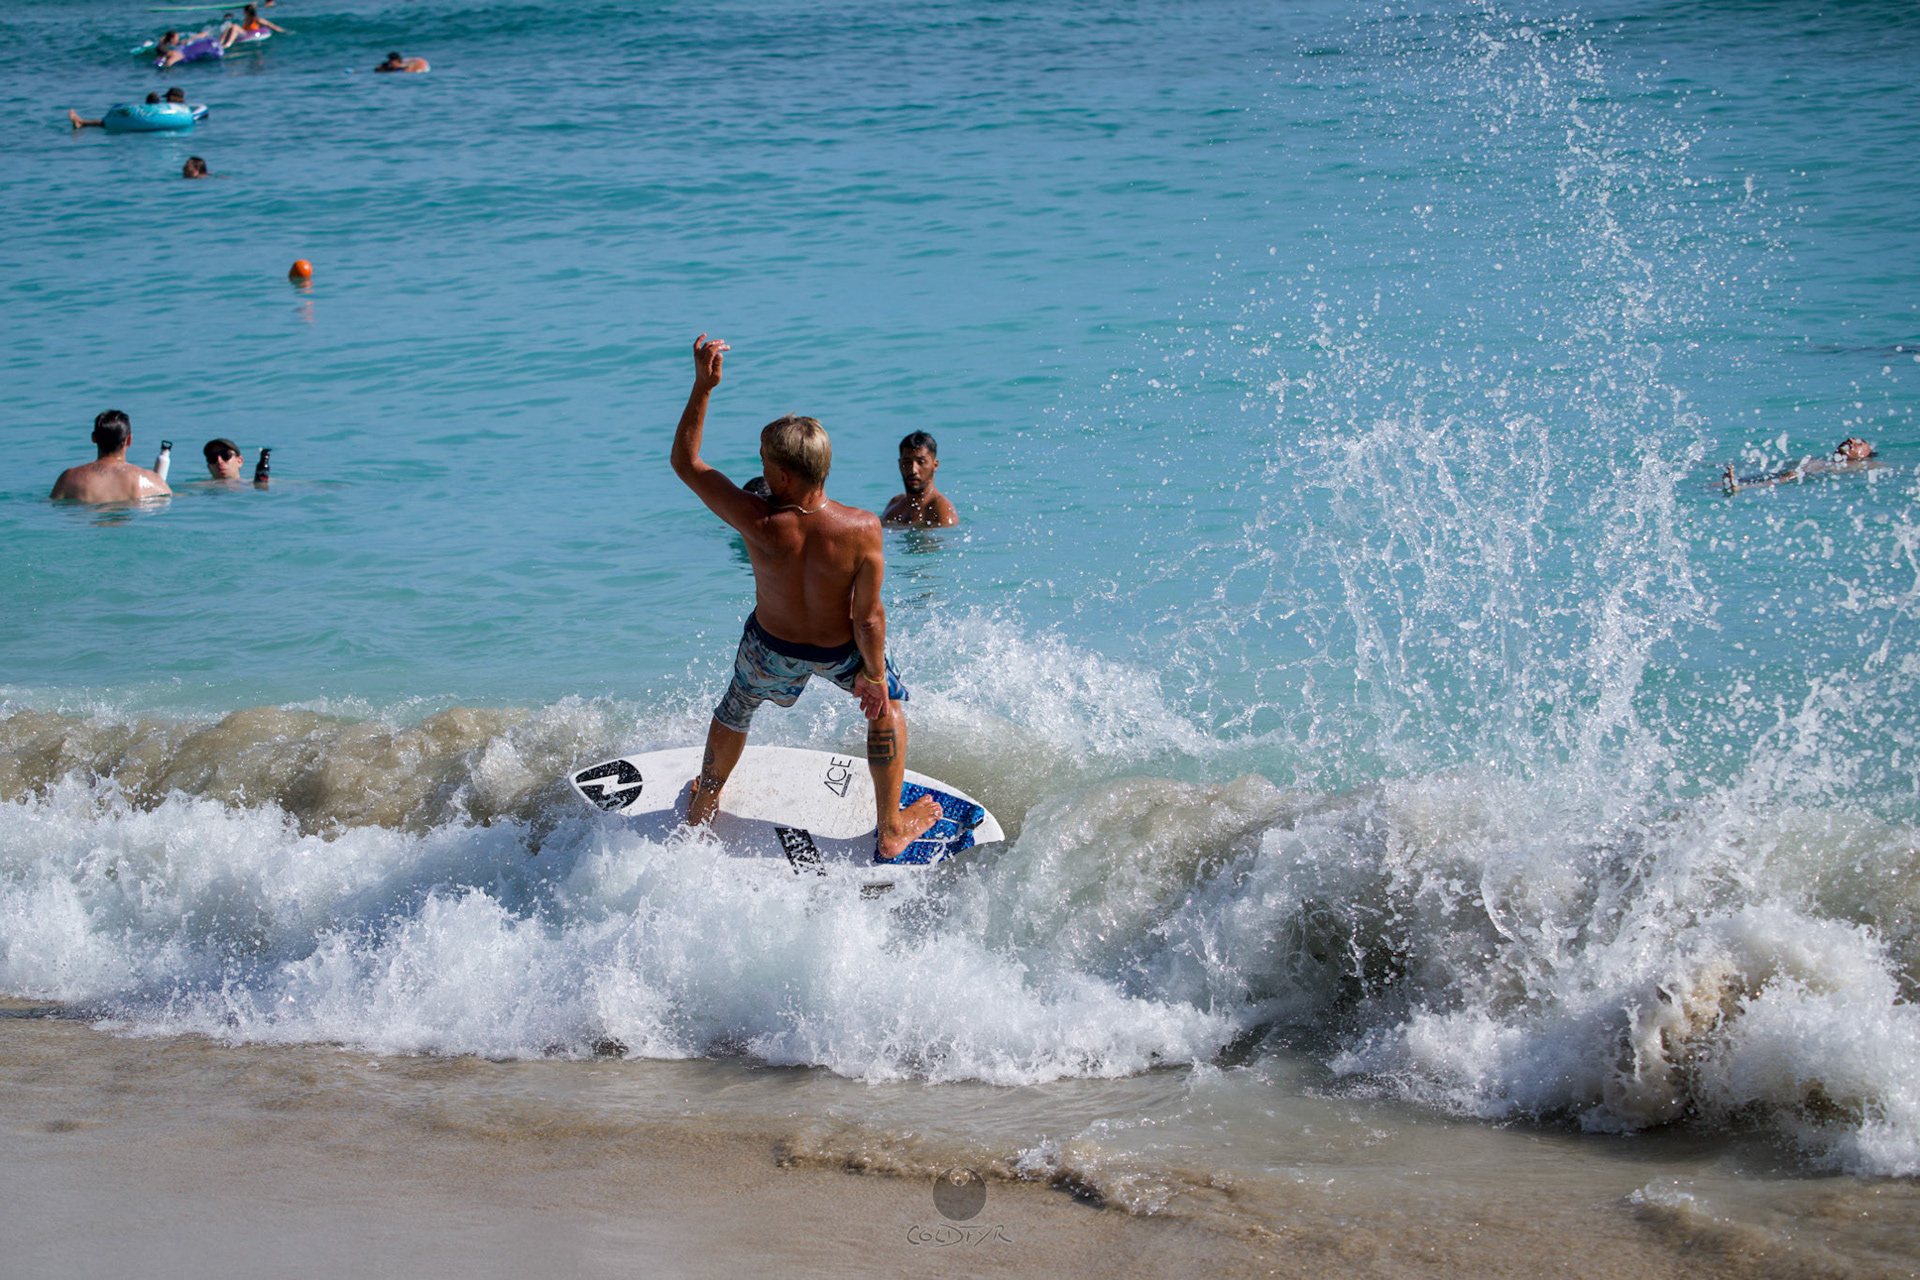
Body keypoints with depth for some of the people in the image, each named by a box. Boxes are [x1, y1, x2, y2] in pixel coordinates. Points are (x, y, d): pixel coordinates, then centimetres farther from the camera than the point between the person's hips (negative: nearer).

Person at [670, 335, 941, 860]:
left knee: (734, 713, 33)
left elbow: (685, 461, -22)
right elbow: (869, 617, -24)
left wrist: (703, 386, -22)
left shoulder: (758, 524, -35)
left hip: (771, 647, 1)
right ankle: (891, 830, 40)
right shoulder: (861, 530, -36)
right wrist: (873, 676, -6)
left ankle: (701, 809, 56)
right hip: (842, 650, -1)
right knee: (887, 707, 31)